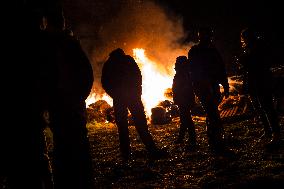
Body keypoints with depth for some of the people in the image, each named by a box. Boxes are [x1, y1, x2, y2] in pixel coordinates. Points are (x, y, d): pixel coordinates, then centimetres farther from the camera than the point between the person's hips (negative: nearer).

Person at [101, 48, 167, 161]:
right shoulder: (128, 60, 7)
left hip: (118, 98, 2)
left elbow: (104, 83, 10)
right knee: (140, 123, -4)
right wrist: (137, 90, 10)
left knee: (122, 125, 5)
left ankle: (125, 153, 0)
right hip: (133, 95, -2)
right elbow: (138, 75, 1)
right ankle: (152, 150, -12)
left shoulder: (108, 64, 14)